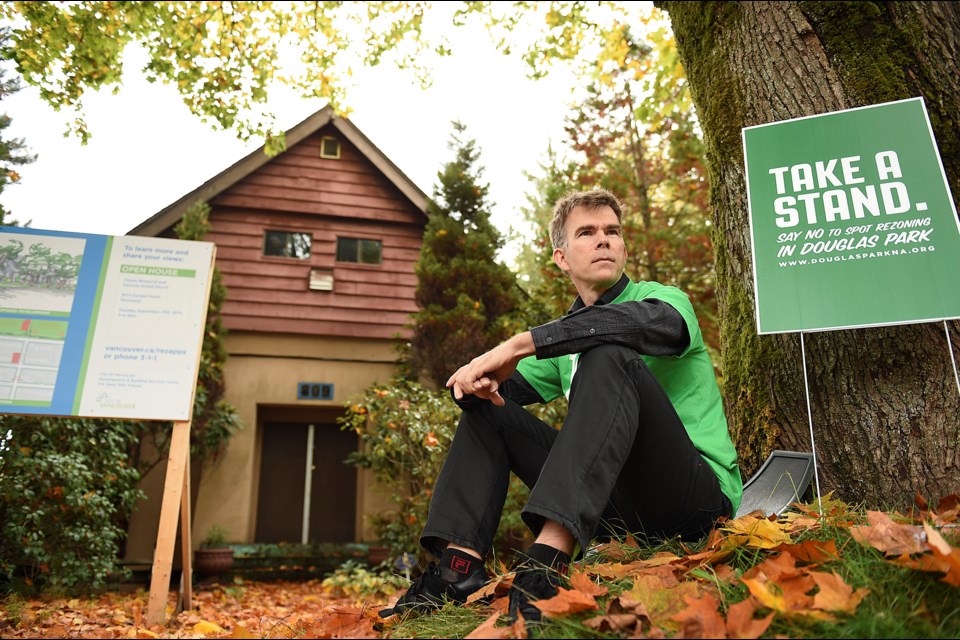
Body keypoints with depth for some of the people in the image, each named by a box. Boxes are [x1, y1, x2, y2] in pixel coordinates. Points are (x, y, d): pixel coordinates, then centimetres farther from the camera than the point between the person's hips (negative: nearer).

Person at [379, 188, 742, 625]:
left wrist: (521, 343, -30)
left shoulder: (665, 298, -1)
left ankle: (547, 561, -41)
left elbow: (654, 321, -27)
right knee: (487, 408, 2)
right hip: (615, 503, 6)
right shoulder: (567, 338, 16)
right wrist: (480, 378, -17)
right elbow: (511, 385, 9)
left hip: (700, 494, -5)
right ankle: (459, 565, -13)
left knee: (608, 356, -30)